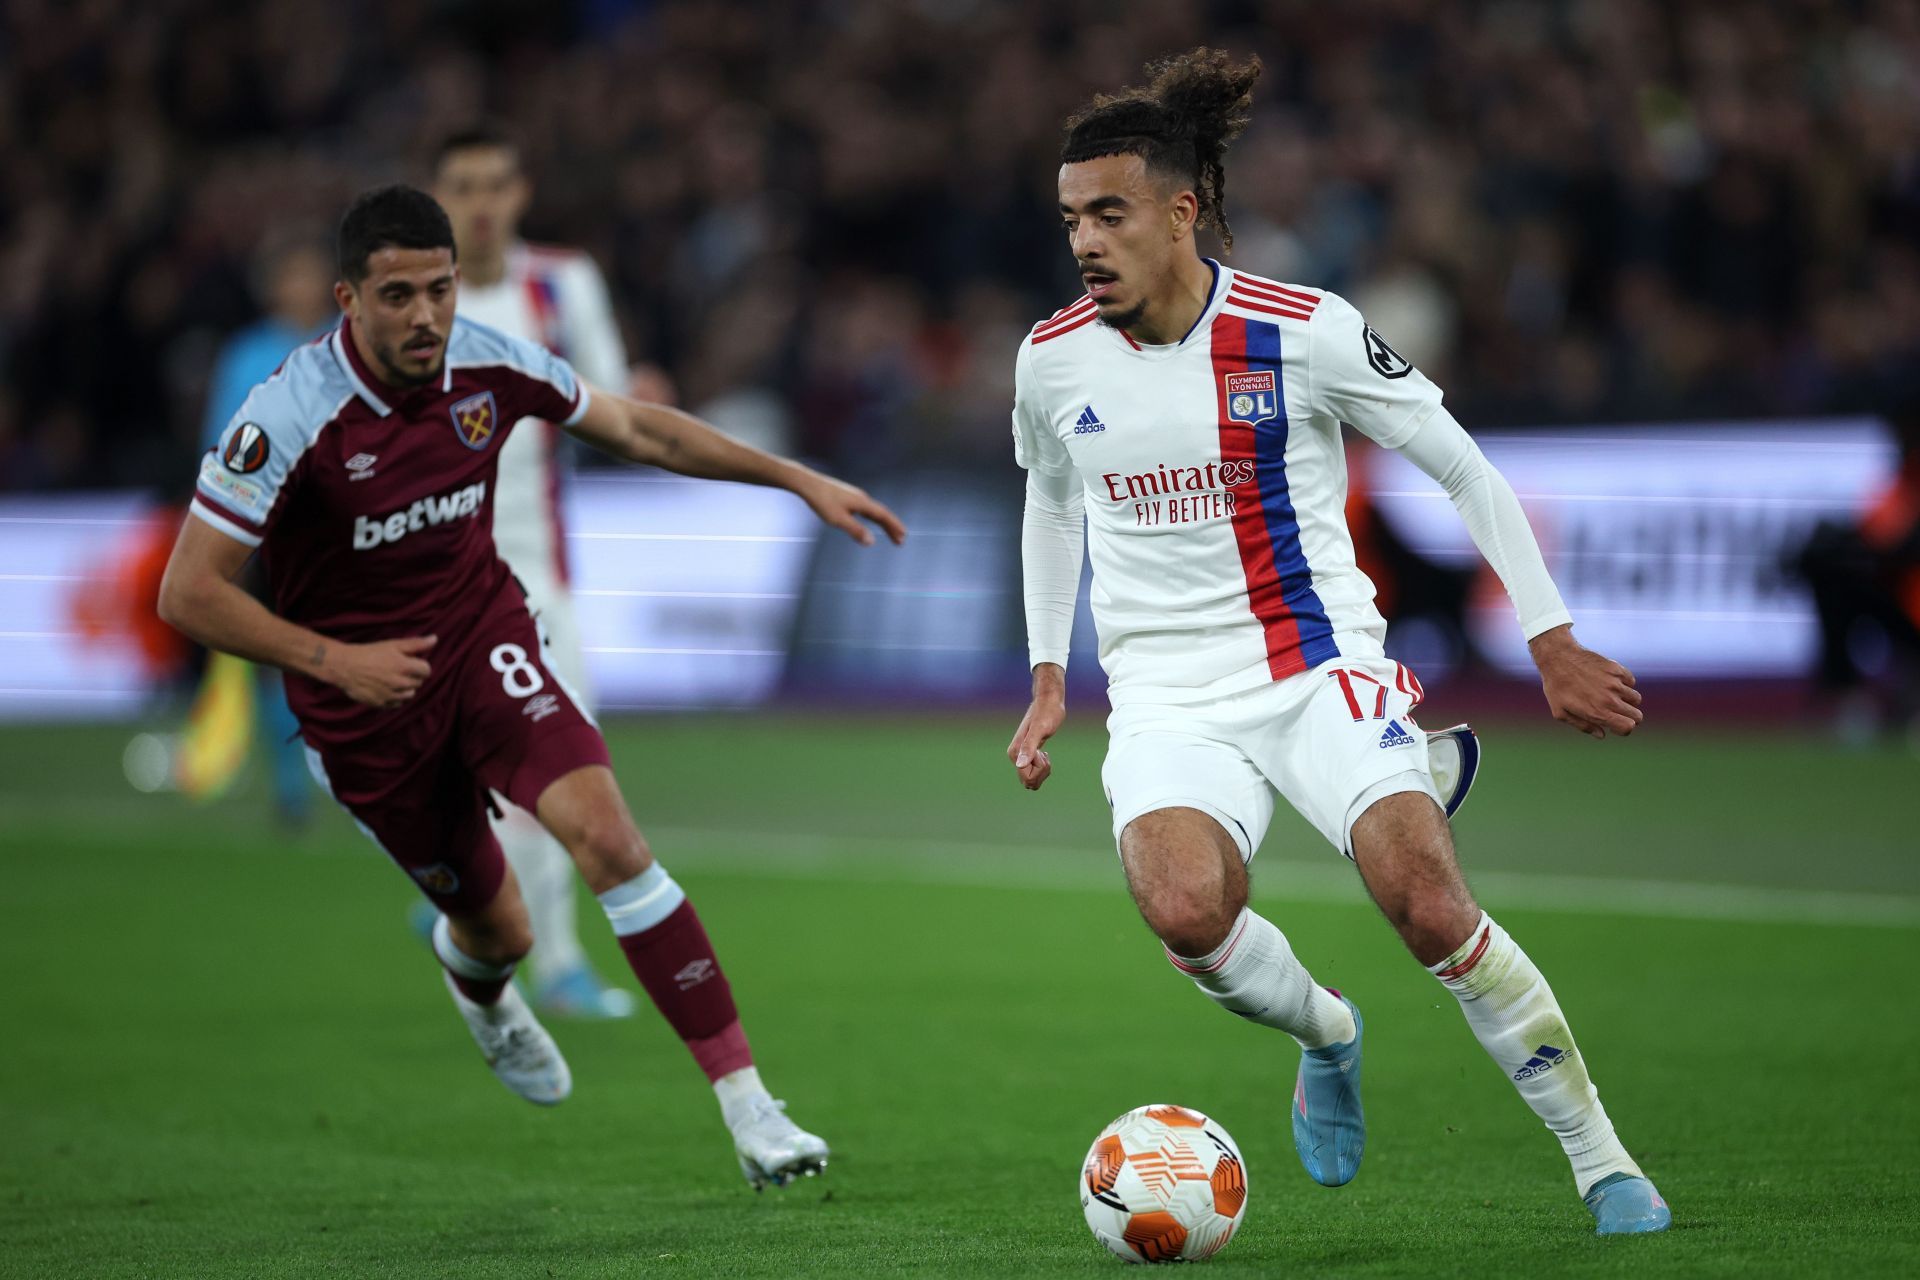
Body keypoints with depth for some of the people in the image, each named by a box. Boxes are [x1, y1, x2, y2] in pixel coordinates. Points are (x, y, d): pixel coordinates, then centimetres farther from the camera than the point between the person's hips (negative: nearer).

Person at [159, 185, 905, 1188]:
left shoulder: (490, 367, -11)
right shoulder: (288, 418, -25)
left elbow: (633, 427, 6)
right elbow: (187, 592, -21)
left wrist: (798, 479, 6)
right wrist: (333, 660, -28)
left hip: (482, 631, 3)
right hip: (365, 692, -2)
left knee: (604, 830, -22)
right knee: (498, 930, 9)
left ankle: (745, 1102, -22)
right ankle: (472, 968, 52)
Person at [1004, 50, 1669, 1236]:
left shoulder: (1304, 331, -10)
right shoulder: (1053, 358, 0)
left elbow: (1463, 468, 0)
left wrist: (1552, 640, 0)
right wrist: (1049, 677, 16)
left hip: (1320, 668, -2)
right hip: (1167, 702, 2)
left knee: (1430, 905, -23)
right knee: (1185, 913, -29)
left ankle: (1602, 1159, -5)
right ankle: (1327, 1034, 5)